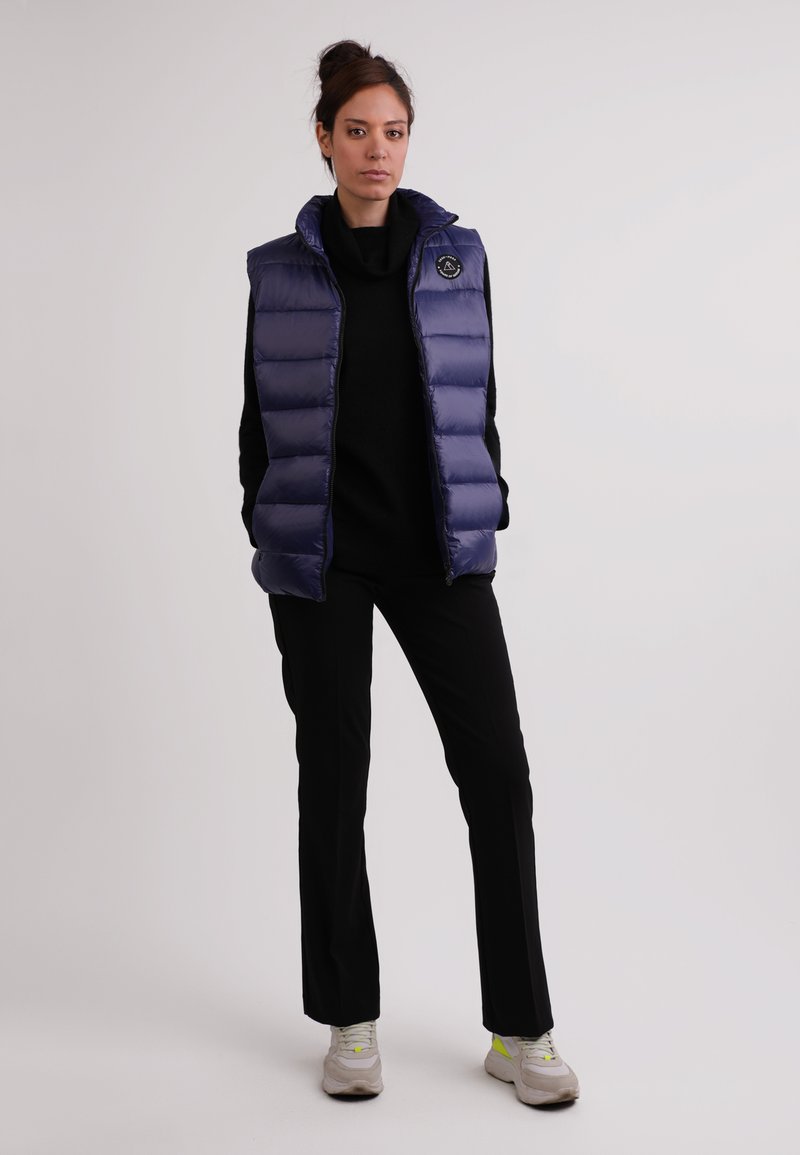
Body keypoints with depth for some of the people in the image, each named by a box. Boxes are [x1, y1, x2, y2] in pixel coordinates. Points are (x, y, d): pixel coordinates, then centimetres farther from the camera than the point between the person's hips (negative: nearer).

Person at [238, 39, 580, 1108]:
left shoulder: (456, 255, 6)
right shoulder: (281, 271, 3)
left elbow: (479, 398, 9)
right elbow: (262, 418, 6)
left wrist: (487, 524, 4)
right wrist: (265, 544, 1)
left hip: (439, 553, 1)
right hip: (321, 557, -1)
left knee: (498, 775, -4)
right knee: (334, 780, 4)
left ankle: (521, 1030, 8)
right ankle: (351, 1023, 19)